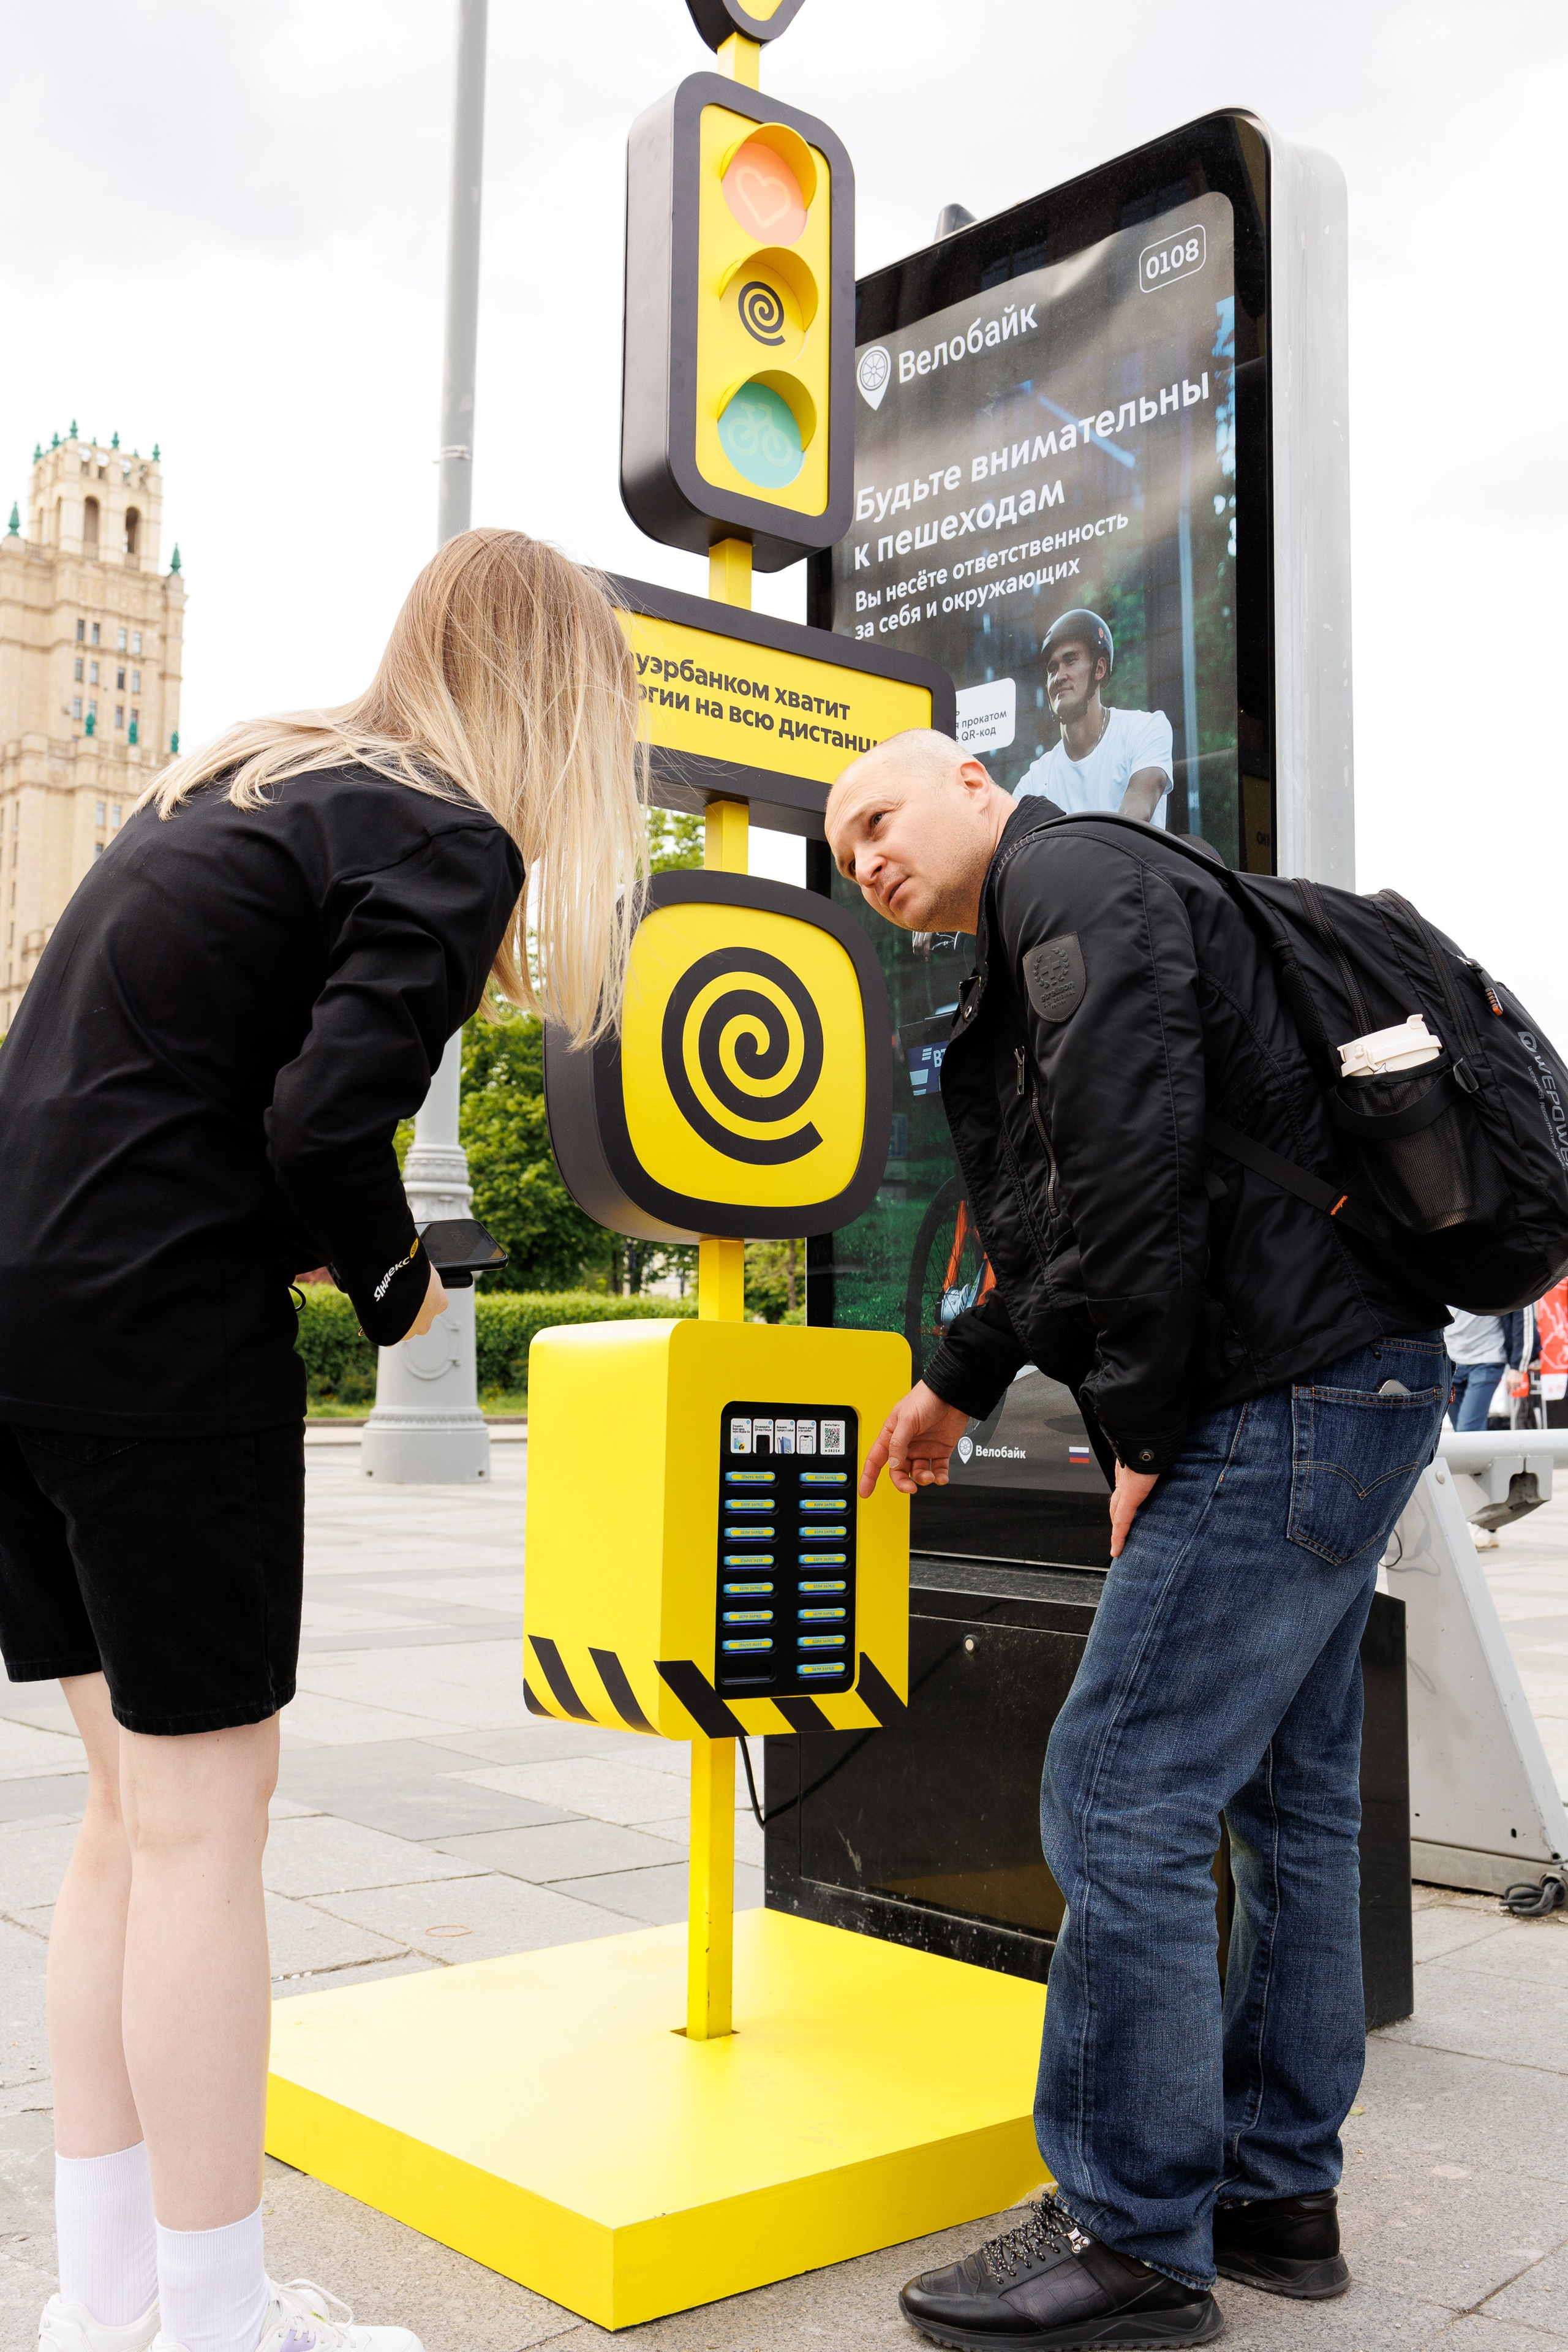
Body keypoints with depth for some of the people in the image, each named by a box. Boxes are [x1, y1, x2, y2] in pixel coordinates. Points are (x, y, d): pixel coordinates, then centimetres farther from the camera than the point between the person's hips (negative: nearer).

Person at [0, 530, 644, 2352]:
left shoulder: (240, 778, 18)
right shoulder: (449, 840, -7)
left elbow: (154, 1042, 15)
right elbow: (327, 1121, -18)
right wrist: (397, 1285, 0)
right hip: (156, 1329, -8)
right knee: (203, 1814, 3)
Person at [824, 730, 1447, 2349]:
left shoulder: (1069, 880, -7)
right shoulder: (1037, 947, 24)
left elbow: (1136, 1161, -20)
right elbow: (1066, 1225, 30)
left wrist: (1144, 1427, -16)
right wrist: (961, 1377, 30)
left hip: (1284, 1405, -11)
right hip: (1348, 1389, 11)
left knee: (1124, 1795, -8)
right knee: (1286, 1797, 14)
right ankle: (1278, 2192, 26)